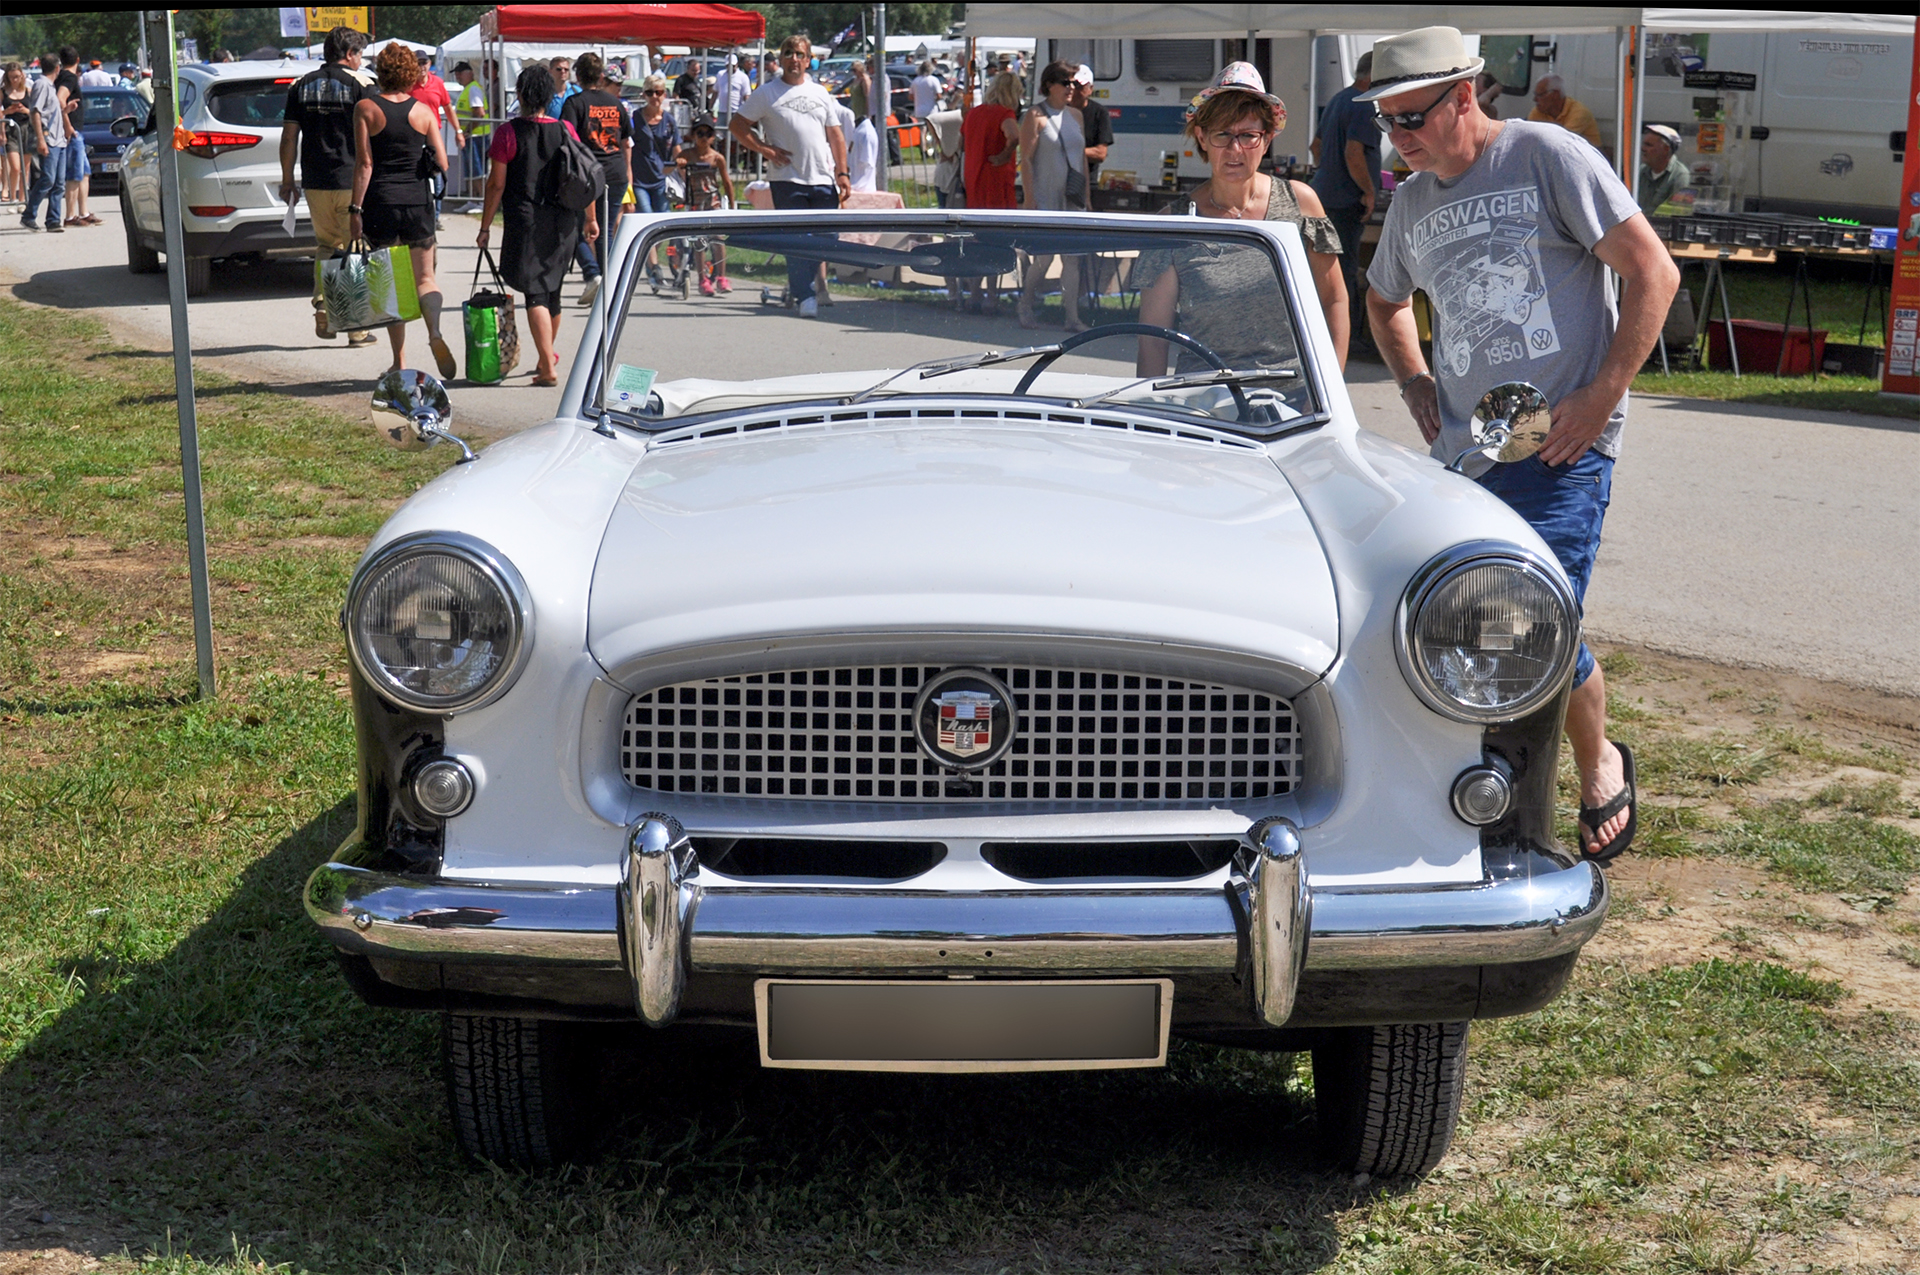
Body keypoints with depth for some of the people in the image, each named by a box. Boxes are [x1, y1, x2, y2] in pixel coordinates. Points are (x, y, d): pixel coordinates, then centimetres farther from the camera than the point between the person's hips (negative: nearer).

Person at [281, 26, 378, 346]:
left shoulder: (302, 86, 8)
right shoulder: (358, 84, -4)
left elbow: (289, 137, 9)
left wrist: (287, 180, 16)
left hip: (315, 184, 4)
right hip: (352, 181, -4)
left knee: (327, 247, 20)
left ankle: (323, 308, 5)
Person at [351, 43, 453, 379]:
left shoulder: (365, 108, -4)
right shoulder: (423, 110, 2)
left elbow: (364, 163, -8)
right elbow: (442, 164, 2)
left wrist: (355, 208, -5)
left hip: (380, 204, -1)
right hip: (417, 201, 2)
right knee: (424, 277, 9)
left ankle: (400, 360, 7)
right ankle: (434, 333, -20)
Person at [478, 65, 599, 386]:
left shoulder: (508, 133, -7)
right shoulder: (565, 130, 3)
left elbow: (496, 184, -7)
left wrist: (485, 226, 1)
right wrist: (591, 218, 16)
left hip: (526, 222, -4)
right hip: (563, 222, 4)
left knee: (535, 293, -6)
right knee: (552, 291, 18)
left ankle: (548, 368, -15)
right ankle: (547, 356, 34)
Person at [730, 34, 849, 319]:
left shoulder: (820, 93, 17)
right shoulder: (767, 93, 5)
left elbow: (835, 135, 18)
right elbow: (737, 126, 4)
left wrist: (842, 172, 8)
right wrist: (765, 150, -6)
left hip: (823, 180, 4)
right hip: (787, 178, -4)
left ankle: (797, 285, 21)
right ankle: (804, 296, -7)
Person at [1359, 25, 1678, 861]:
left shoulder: (1546, 157, -5)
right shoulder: (1412, 202, 14)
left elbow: (1654, 274, -6)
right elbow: (1384, 302, 34)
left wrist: (1601, 398, -11)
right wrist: (1414, 385, 15)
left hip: (1561, 446, -6)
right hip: (1461, 454, 6)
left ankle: (1601, 764, 13)